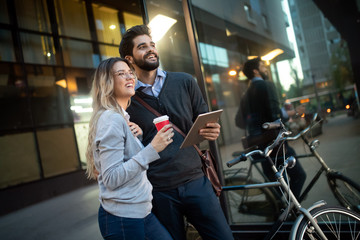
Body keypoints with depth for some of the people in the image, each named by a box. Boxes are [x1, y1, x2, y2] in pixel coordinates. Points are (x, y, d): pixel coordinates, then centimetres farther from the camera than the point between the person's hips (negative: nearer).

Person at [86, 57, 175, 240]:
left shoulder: (121, 117, 12)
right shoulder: (111, 119, -18)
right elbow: (112, 179, -23)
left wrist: (137, 136, 3)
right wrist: (152, 149, -25)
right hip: (123, 218, -9)